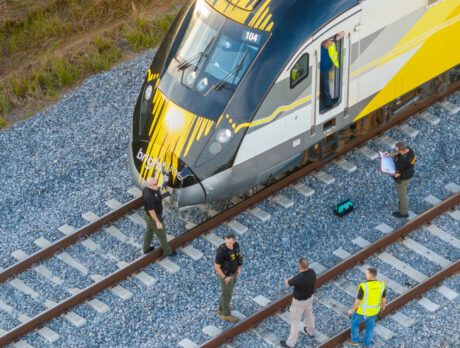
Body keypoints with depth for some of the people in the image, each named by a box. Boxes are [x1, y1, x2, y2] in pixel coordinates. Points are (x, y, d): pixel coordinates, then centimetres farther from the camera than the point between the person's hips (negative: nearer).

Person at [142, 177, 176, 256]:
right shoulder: (149, 196, -42)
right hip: (153, 217, -8)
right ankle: (167, 251, 39)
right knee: (161, 234, 16)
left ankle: (146, 248, 50)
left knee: (149, 231, 30)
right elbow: (151, 211, -31)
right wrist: (158, 222, -20)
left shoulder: (146, 189, -14)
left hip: (147, 214, 8)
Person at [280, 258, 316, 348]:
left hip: (299, 301, -6)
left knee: (295, 321, 13)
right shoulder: (312, 272, -21)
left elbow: (287, 283, -16)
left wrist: (288, 280, 7)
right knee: (309, 314, 32)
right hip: (309, 297, 6)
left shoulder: (298, 279, -40)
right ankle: (311, 331, 57)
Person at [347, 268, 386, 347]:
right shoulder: (381, 285, -20)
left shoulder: (363, 287, -33)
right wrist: (383, 305, 20)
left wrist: (352, 310, -6)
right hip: (373, 310, 3)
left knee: (354, 321, 28)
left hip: (362, 311, -3)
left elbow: (358, 301, -24)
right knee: (370, 325, 31)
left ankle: (355, 340, 45)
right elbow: (384, 298, -3)